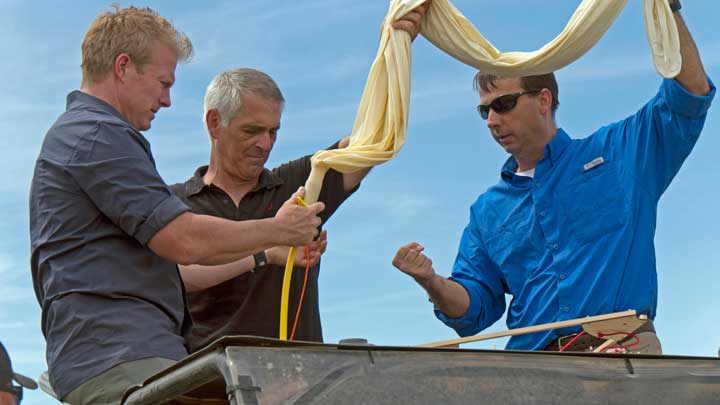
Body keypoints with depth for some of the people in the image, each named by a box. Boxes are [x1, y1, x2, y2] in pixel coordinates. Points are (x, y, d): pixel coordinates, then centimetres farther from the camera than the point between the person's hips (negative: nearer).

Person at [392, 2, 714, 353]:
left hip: (623, 350, -3)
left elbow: (691, 95, 10)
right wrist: (432, 282, -4)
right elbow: (473, 311, 17)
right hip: (532, 361, 3)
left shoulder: (615, 152, 15)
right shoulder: (487, 211, 21)